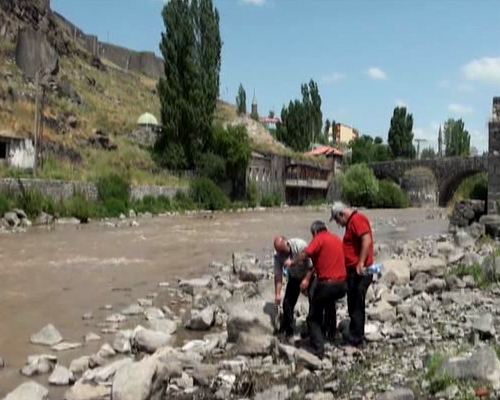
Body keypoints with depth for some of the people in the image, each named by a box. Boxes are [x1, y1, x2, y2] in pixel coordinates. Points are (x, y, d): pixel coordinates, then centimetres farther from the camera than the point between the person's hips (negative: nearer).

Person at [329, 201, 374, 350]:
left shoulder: (357, 219, -13)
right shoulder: (351, 222, 19)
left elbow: (367, 240, -25)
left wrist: (361, 263, -28)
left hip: (359, 271, -10)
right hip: (353, 271, 10)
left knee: (356, 307, -5)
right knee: (354, 307, 15)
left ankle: (355, 342, 1)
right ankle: (355, 339, 23)